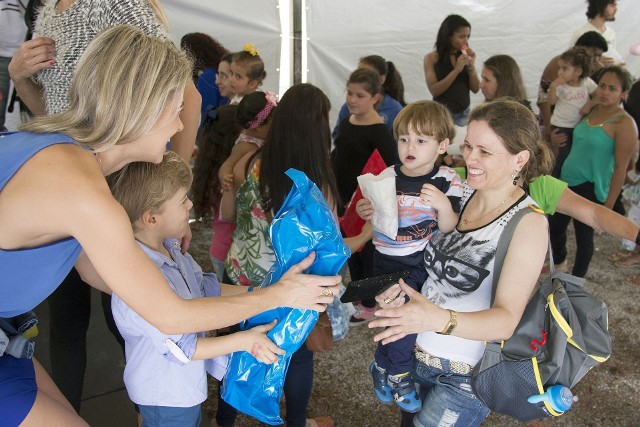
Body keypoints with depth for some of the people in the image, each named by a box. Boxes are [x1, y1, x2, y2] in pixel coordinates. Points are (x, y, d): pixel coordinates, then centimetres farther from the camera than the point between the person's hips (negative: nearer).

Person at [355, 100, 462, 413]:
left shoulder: (448, 181, -5)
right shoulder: (387, 178, -3)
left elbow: (450, 230, -12)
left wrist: (444, 205, -31)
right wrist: (366, 214, -18)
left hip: (428, 261, 1)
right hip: (390, 262, -1)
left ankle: (384, 365, 32)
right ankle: (396, 373, 13)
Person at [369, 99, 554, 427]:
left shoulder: (528, 222, -19)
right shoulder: (463, 192, -3)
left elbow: (506, 320, -26)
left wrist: (439, 319, -43)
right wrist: (405, 287, -10)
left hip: (465, 375, -6)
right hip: (417, 352, 6)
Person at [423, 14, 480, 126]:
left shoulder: (465, 56, 5)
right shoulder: (431, 58, -5)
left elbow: (475, 89, 4)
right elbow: (434, 91, -14)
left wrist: (471, 66, -9)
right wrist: (456, 70, -20)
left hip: (464, 114, 4)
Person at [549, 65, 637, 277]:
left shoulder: (624, 124, -16)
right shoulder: (591, 111, 5)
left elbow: (620, 168, -17)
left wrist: (608, 205, -16)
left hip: (591, 189, -7)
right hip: (567, 181, 7)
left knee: (584, 237, 8)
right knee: (554, 226, 20)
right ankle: (559, 262, 49)